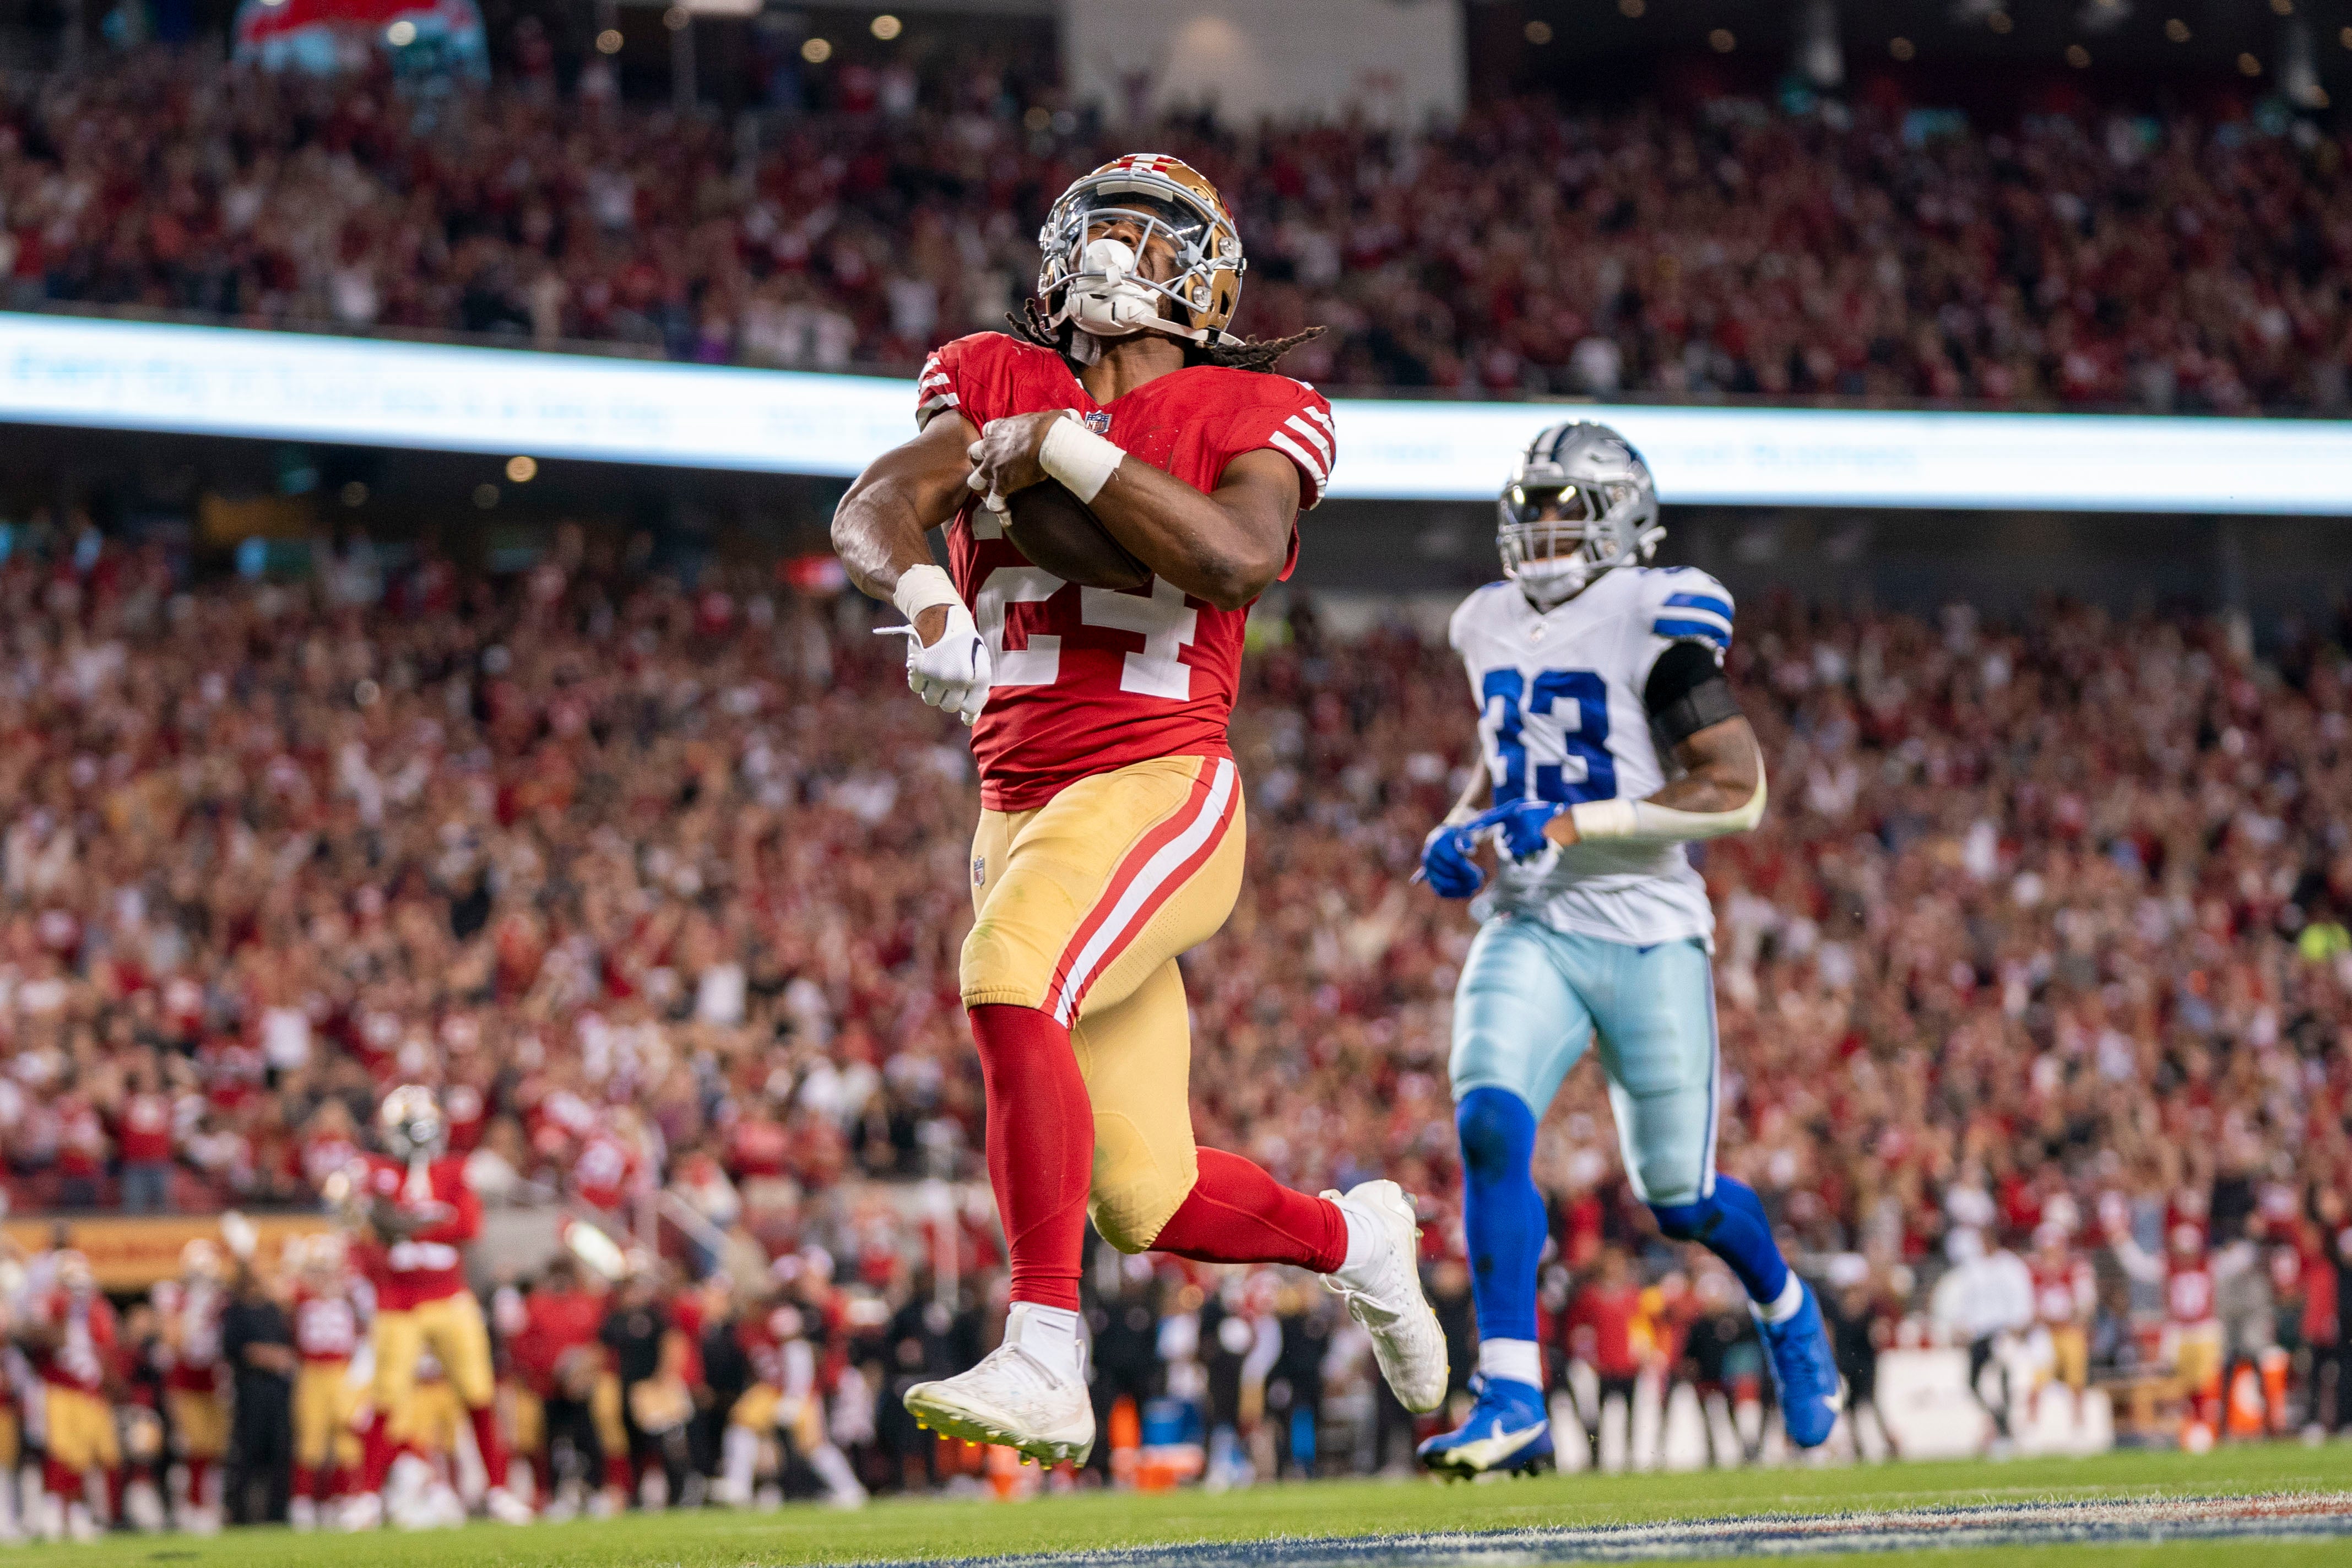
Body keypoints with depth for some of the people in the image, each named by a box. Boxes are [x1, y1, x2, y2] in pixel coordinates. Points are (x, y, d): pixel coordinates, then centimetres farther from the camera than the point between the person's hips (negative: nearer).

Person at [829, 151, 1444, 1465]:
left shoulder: (1253, 417, 2)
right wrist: (923, 594, -27)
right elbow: (872, 511, -4)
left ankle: (1046, 1359, -34)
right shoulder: (994, 382, 13)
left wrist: (1063, 447, -15)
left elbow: (1237, 558, -19)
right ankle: (1350, 1236, 37)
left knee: (1011, 980, -34)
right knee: (1144, 1205, 6)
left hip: (1163, 789, -5)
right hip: (1020, 808, 5)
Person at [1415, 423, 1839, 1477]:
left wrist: (1572, 826, -22)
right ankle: (1512, 1400, -21)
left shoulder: (1653, 622, -12)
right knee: (1490, 1127, -22)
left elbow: (1737, 788, -17)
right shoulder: (1493, 626, 9)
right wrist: (1463, 830, 6)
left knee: (1679, 1199, 7)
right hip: (1529, 932, 4)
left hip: (1646, 936, -4)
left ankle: (1785, 1311, 40)